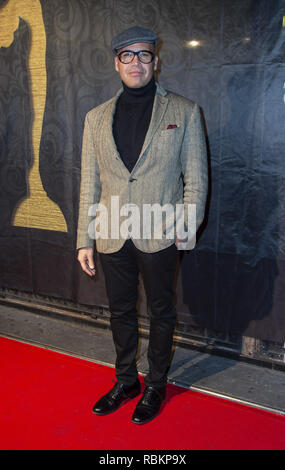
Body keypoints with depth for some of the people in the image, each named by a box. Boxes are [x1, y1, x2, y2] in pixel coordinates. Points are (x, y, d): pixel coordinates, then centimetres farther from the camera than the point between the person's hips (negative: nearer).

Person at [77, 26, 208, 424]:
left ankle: (156, 385, 33)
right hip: (112, 237, 3)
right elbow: (89, 184, 7)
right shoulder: (96, 118, 8)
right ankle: (125, 380, 37)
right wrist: (85, 240, 5)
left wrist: (187, 225, -10)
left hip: (159, 237, -3)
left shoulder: (184, 112, 0)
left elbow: (196, 177, 0)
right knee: (121, 313, 16)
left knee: (161, 313, 12)